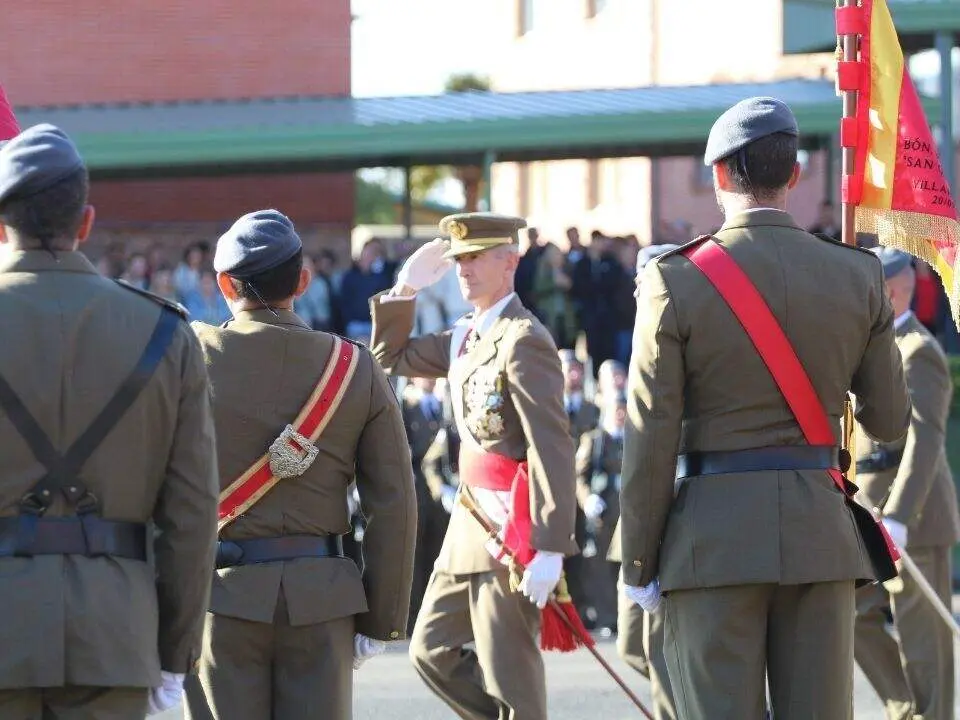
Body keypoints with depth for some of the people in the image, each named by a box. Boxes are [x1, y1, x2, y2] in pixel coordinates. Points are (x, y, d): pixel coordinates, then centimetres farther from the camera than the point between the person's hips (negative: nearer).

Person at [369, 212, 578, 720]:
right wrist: (404, 290, 11)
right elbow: (392, 358, 26)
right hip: (468, 525, 9)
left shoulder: (523, 340, -15)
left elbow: (553, 450, -20)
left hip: (510, 527, -9)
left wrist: (550, 549, -25)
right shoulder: (465, 337, 13)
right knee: (432, 652, 13)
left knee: (508, 675, -3)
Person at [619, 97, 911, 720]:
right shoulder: (858, 277, 1)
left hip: (715, 533, -3)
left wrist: (638, 564, 1)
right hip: (819, 530, 3)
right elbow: (889, 422, 9)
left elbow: (652, 438, -7)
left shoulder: (675, 282, -7)